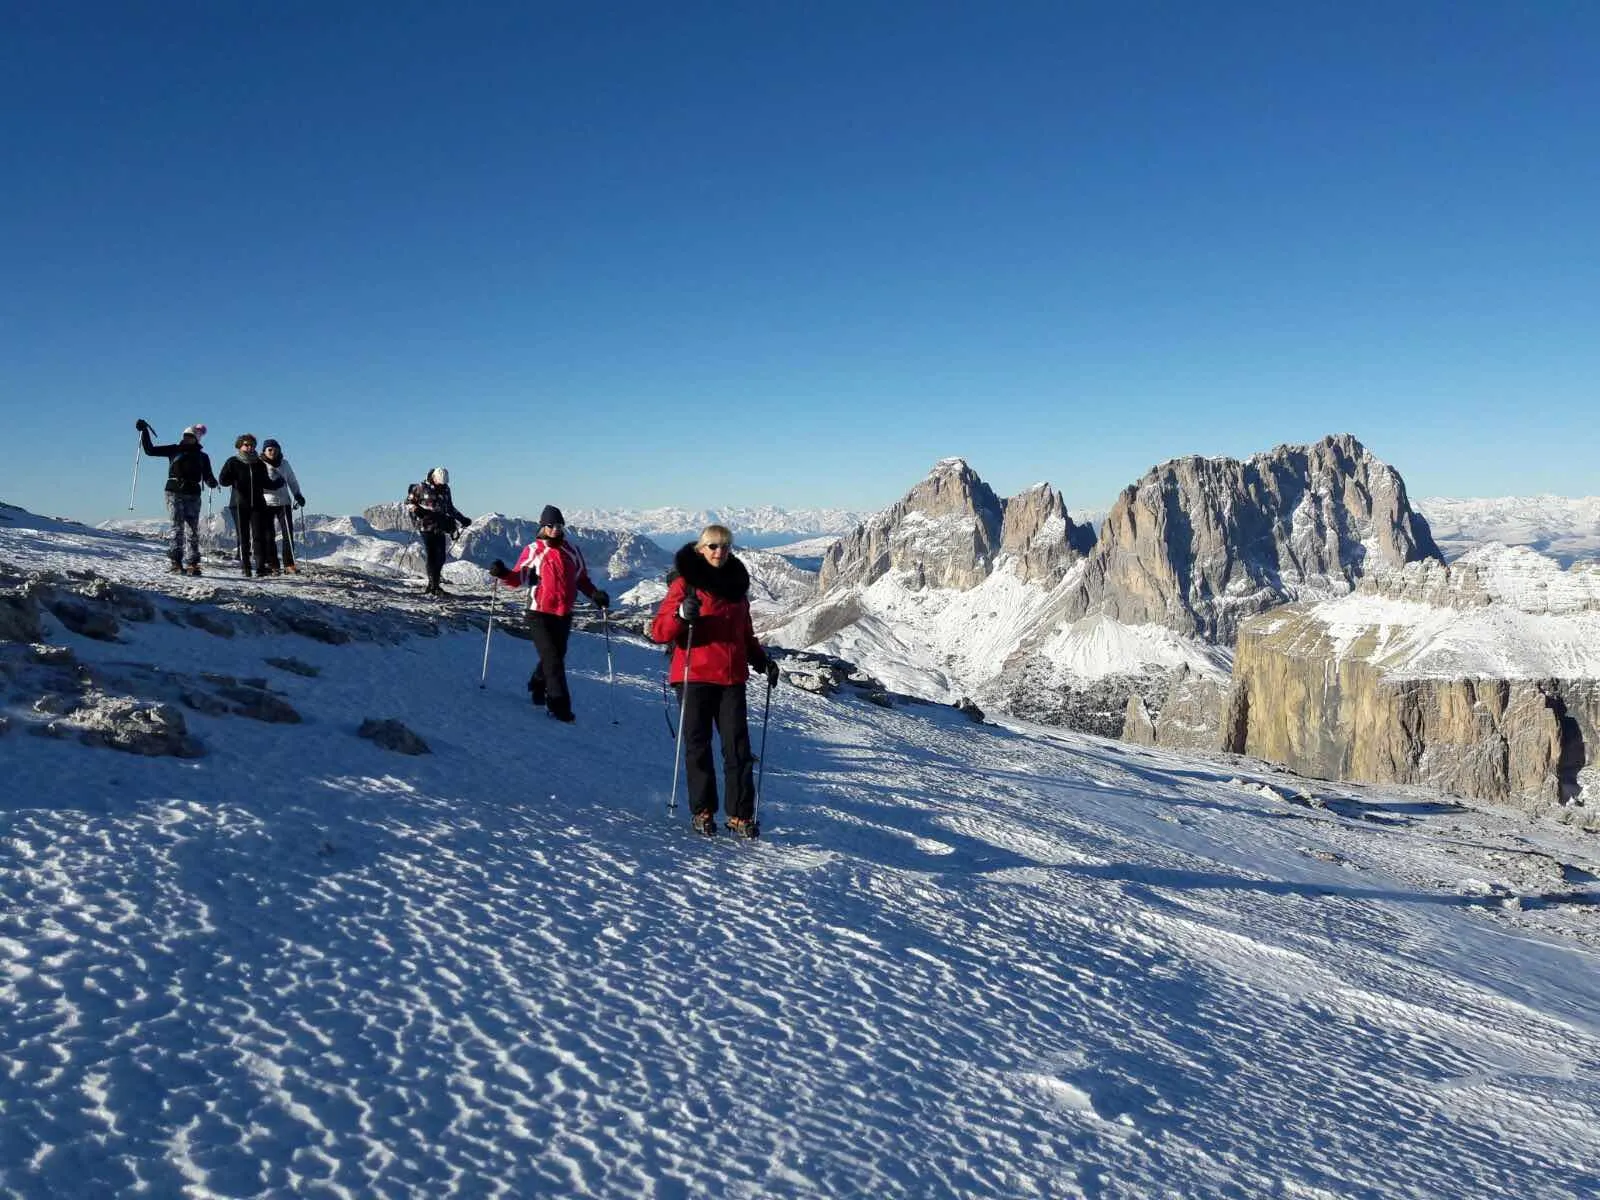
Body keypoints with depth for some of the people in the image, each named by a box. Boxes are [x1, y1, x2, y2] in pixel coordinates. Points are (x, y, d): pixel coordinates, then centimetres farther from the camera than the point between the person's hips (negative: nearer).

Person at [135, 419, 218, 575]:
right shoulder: (175, 450, 11)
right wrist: (144, 431, 3)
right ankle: (176, 562, -9)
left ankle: (191, 564, -5)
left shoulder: (202, 456, 13)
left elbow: (207, 477, 7)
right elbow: (150, 450, 10)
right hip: (174, 493, -1)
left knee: (192, 529, -3)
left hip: (193, 495, 1)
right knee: (177, 527, -7)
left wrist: (212, 482, -15)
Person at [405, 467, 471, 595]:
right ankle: (434, 586, -6)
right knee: (431, 556, -9)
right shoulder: (421, 488, -1)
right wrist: (415, 509, -15)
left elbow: (450, 508, 25)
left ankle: (433, 584, 12)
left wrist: (462, 519, 20)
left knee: (440, 558, 0)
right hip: (427, 527, -5)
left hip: (440, 528, 5)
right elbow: (408, 502, 5)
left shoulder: (446, 489, 13)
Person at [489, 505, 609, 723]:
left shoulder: (572, 552, 9)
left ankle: (537, 687, 38)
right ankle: (559, 706, -6)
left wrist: (595, 594, 0)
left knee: (556, 656, 13)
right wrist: (503, 574, -20)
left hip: (564, 615, 4)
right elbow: (518, 578, -1)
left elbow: (582, 579, 16)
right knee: (552, 659, -9)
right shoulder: (532, 551, -2)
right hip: (539, 614, -4)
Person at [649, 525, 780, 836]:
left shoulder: (736, 585, 17)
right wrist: (682, 615, -24)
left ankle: (741, 816, 2)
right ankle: (702, 811, 13)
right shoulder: (685, 582, 1)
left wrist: (762, 660, 11)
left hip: (732, 678, 4)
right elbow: (659, 631, -5)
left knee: (738, 747, -2)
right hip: (694, 677, -4)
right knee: (698, 745, 2)